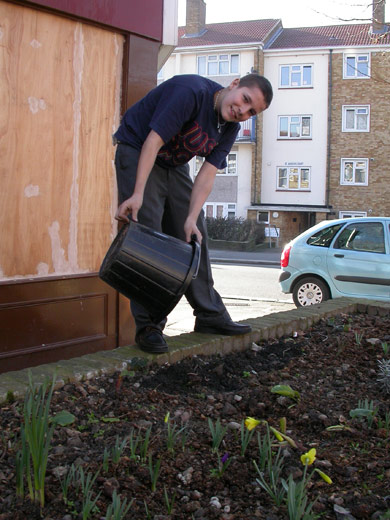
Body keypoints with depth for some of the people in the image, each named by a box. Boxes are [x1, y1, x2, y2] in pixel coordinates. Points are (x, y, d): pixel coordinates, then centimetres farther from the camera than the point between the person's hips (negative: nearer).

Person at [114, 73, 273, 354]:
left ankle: (210, 315, 16)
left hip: (174, 166, 8)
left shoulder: (230, 127, -4)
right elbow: (153, 141, -30)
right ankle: (148, 326, -12)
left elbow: (207, 174, -10)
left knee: (194, 238, 6)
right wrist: (137, 194, -36)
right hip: (137, 153, -8)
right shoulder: (191, 91, -27)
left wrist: (191, 218, -21)